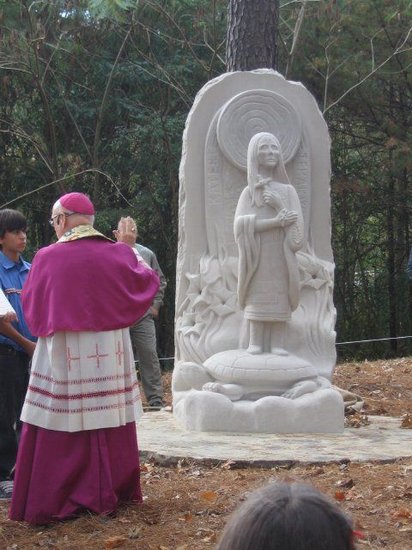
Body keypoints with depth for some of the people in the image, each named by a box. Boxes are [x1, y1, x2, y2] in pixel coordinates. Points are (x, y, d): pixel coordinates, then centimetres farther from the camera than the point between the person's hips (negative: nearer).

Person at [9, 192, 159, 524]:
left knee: (60, 430, 2)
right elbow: (147, 283, 13)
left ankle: (51, 501, 3)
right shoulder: (118, 254, -2)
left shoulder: (48, 258, -8)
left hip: (62, 357, -3)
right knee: (109, 421, 11)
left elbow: (30, 304, 5)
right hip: (110, 356, 3)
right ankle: (112, 492, 18)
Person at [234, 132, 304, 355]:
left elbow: (296, 224, 1)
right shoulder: (249, 192, 8)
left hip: (280, 255, 1)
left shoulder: (287, 191, 11)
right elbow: (241, 224, -7)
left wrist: (278, 205, -11)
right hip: (257, 255, -1)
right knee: (257, 299, -6)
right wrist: (275, 222, -16)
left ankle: (276, 344, -5)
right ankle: (255, 343, -6)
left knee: (279, 298, -5)